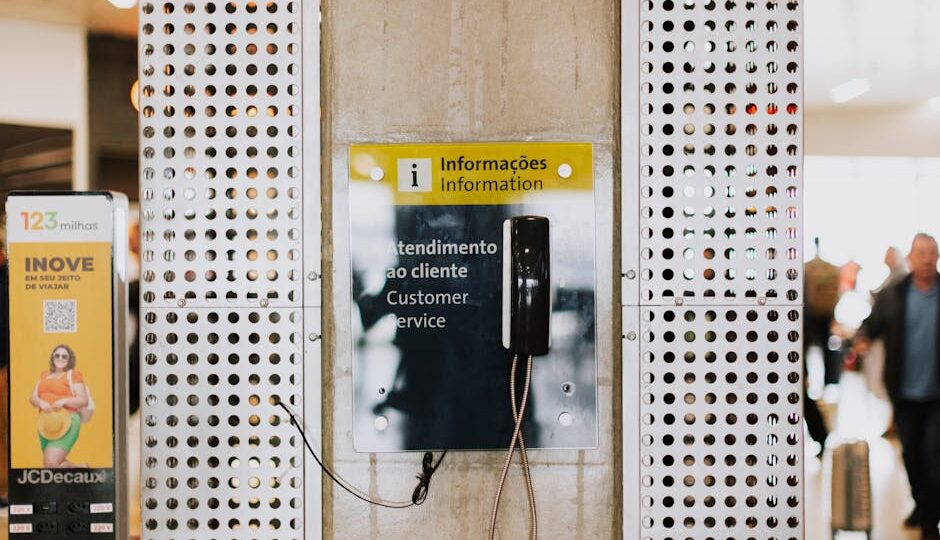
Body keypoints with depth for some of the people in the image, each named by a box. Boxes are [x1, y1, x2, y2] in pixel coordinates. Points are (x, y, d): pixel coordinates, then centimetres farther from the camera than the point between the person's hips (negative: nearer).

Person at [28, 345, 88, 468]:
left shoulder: (73, 375, -1)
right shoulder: (44, 376, 17)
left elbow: (84, 401, -5)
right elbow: (33, 398, 11)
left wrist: (64, 401, -20)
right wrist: (40, 402, -11)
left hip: (67, 422, -7)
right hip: (46, 423, 7)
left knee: (51, 463, -17)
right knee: (57, 465, 8)